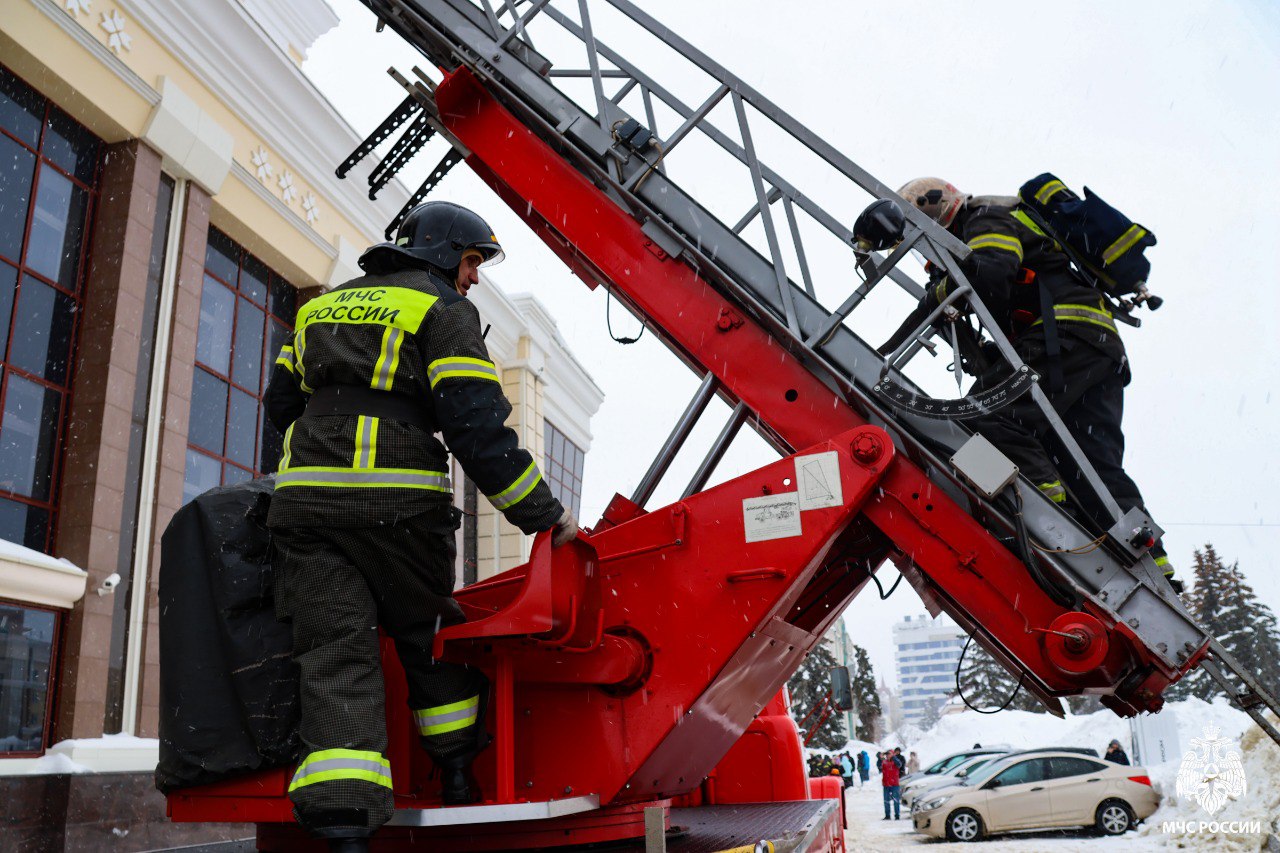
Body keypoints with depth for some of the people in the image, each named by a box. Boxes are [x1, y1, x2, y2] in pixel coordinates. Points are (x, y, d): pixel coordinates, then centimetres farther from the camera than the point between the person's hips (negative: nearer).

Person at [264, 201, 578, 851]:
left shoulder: (325, 304, 24)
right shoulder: (444, 310, 3)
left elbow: (282, 400, 28)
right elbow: (476, 424, -9)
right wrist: (544, 515, -6)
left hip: (305, 502, 4)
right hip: (398, 502, -4)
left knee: (336, 652, -2)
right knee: (427, 634, 15)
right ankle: (457, 780, 27)